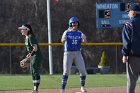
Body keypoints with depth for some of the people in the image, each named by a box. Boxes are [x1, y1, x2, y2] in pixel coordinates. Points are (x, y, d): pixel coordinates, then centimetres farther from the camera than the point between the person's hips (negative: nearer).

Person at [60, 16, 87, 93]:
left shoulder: (80, 33, 7)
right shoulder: (67, 32, -2)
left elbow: (84, 42, -6)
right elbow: (62, 41, -16)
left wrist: (84, 38, -28)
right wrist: (63, 38, -40)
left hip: (77, 53, 3)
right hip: (68, 53, -3)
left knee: (83, 71, -2)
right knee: (66, 72, -6)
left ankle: (82, 87, 14)